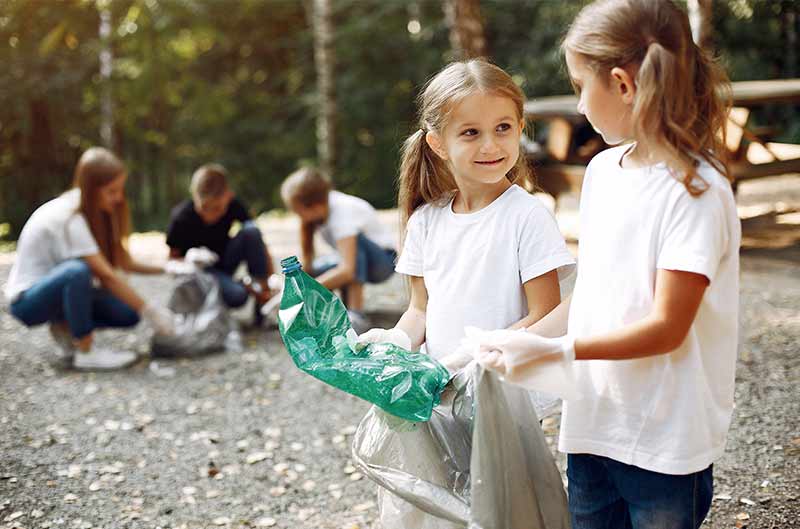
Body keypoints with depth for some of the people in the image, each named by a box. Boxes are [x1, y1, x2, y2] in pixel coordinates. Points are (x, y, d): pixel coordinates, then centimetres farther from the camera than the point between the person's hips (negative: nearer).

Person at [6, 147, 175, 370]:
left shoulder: (92, 209, -2)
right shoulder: (68, 217, -26)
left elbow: (124, 261, -4)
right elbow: (106, 274, -30)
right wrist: (149, 310, -29)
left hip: (60, 289, 8)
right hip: (27, 300, -8)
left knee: (128, 314, -12)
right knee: (77, 271, -39)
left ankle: (66, 328, 6)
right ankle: (86, 352, -24)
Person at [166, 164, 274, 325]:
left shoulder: (233, 205, -16)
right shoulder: (181, 217, -23)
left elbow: (258, 242, -13)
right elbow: (172, 259, -12)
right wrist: (189, 259, -36)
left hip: (224, 262, 4)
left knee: (251, 230, -27)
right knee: (237, 295, -35)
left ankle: (263, 297, -17)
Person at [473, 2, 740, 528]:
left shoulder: (697, 189, -17)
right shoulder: (602, 170, 6)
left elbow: (666, 327, -20)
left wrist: (552, 350, -23)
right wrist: (515, 344, 3)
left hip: (664, 441, -6)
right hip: (594, 425, 6)